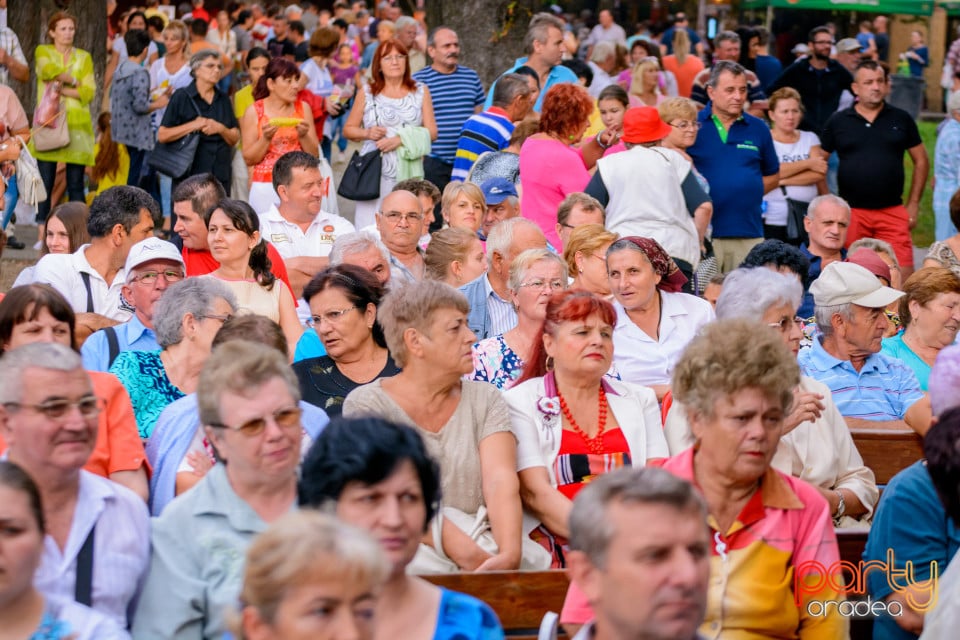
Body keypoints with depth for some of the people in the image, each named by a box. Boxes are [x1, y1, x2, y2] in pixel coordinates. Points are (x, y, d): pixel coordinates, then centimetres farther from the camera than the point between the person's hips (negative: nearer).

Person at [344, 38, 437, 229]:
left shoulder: (420, 91, 12)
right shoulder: (367, 92, 12)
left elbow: (431, 132, 5)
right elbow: (348, 129, 16)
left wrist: (400, 140, -9)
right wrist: (367, 133, -5)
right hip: (375, 171, 0)